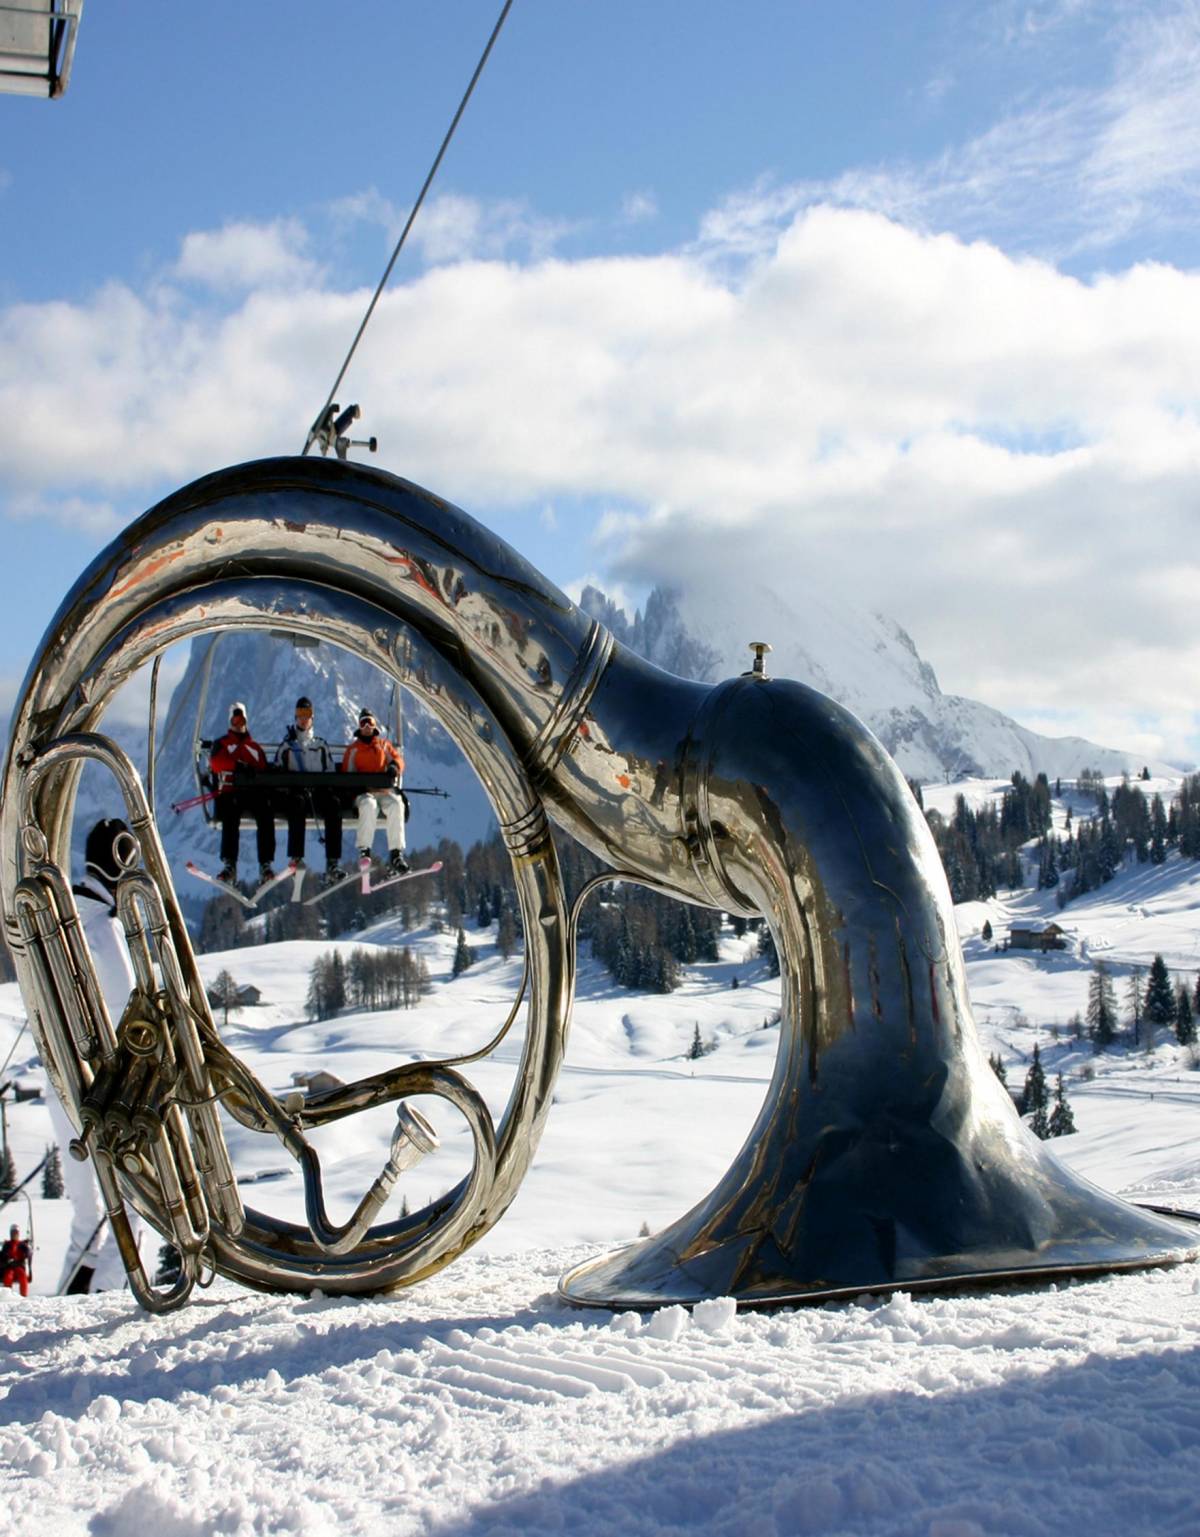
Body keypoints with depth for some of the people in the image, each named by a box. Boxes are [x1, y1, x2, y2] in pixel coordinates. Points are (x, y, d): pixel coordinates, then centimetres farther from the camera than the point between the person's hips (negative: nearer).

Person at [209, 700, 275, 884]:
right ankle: (229, 865, -36)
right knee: (230, 820, -32)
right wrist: (238, 764, -14)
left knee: (266, 817, -28)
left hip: (255, 789, 2)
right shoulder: (221, 743, 23)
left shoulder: (255, 746, 32)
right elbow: (216, 762, 1)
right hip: (231, 790, -2)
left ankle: (265, 865, -31)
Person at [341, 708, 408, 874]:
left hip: (385, 791, 1)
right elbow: (347, 773, 14)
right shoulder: (353, 748, 21)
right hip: (363, 791, -1)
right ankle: (364, 850, -36)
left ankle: (396, 853, -38)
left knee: (396, 805, -33)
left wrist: (394, 766, -9)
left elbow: (397, 759, 16)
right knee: (369, 805, -38)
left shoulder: (384, 744, 25)